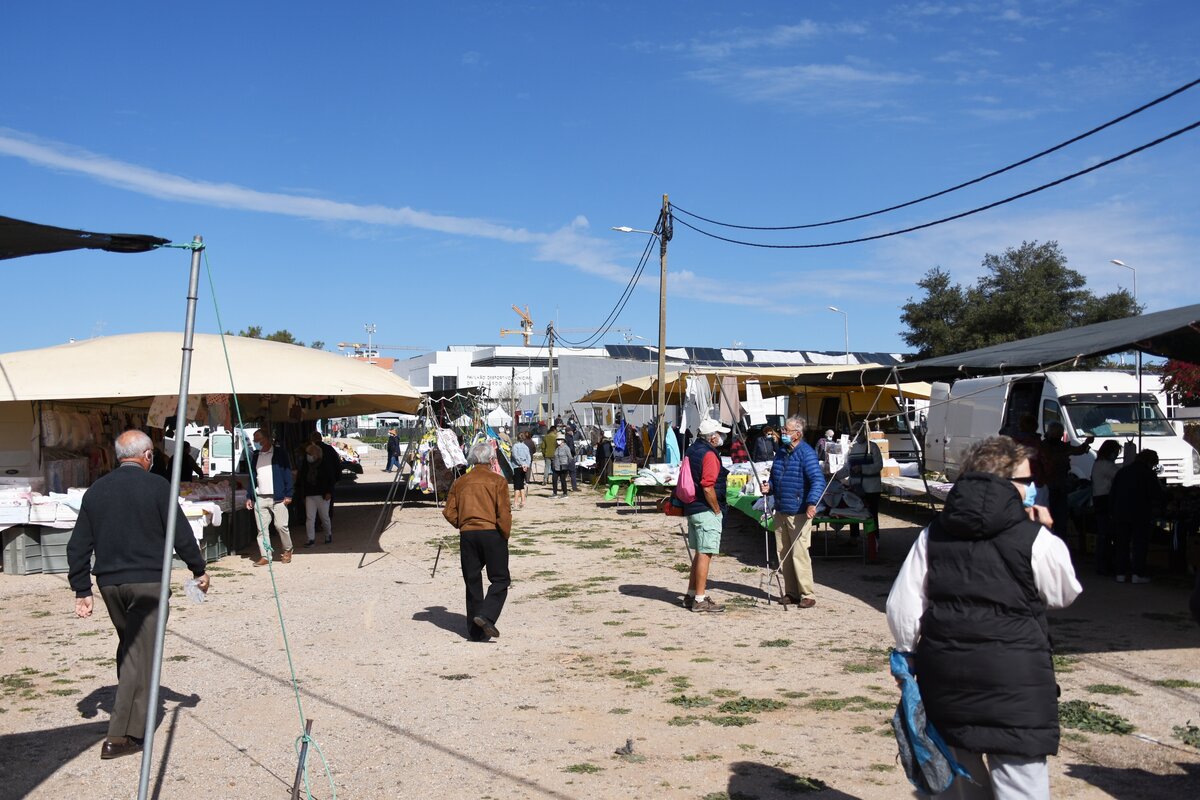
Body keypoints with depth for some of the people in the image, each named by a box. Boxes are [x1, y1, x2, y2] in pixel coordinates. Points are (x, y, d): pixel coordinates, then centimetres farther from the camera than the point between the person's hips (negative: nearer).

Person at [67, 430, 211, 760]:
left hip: (109, 582, 6)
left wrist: (82, 590, 13)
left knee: (128, 645, 22)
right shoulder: (156, 486, -7)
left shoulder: (96, 490, 8)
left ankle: (132, 712, 33)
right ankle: (122, 735, -4)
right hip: (146, 583, -6)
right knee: (141, 654, -2)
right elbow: (181, 534, -6)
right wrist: (199, 570, 8)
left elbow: (78, 545, 8)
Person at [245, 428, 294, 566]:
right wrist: (249, 497, 12)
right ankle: (264, 556, 6)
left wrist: (288, 495, -8)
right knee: (261, 528, 1)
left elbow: (287, 474, -2)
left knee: (281, 525, -5)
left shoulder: (279, 453, 1)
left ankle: (287, 550, 16)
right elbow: (252, 477, 19)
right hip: (260, 498, 4)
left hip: (278, 497, -4)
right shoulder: (254, 456, 15)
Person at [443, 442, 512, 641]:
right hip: (492, 534, -4)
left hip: (467, 535, 4)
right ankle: (486, 616, -16)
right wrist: (505, 536, 1)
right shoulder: (497, 481, -2)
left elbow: (449, 512, 4)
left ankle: (475, 631, 12)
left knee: (472, 582, 10)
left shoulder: (460, 482, 9)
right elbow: (504, 513, -10)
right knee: (500, 579, 5)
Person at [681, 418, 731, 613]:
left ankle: (691, 595, 23)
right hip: (706, 512, -10)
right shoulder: (709, 454, -16)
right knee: (705, 554, -5)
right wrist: (717, 510, -11)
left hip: (692, 508, 10)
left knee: (699, 553, 17)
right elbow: (708, 487, -23)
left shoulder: (691, 451, 13)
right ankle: (699, 600, -1)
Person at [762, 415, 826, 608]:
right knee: (784, 554, 11)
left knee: (799, 554, -9)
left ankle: (807, 595, 0)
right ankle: (791, 592, 21)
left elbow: (818, 480, -22)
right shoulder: (781, 452, 13)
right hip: (781, 512, 8)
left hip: (799, 513, -8)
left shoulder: (806, 453, -12)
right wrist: (769, 487, 5)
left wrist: (812, 503, -35)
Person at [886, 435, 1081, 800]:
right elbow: (1064, 594, 10)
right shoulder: (1035, 540, -7)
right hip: (1013, 678, -5)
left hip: (943, 671, 5)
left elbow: (901, 604, 2)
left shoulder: (933, 535, 5)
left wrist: (911, 654, 13)